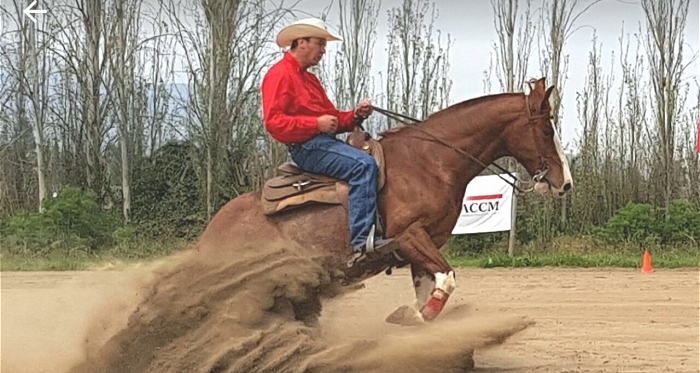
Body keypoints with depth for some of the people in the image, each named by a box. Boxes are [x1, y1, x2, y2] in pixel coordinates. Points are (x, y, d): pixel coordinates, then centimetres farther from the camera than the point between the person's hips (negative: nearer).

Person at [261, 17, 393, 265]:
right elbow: (273, 122, -17)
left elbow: (331, 116, 22)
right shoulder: (280, 75, -6)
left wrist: (355, 115, 1)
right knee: (364, 164, -29)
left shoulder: (308, 78, 25)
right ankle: (361, 242, -34)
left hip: (325, 141, 10)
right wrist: (317, 123, -22)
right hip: (306, 147, -10)